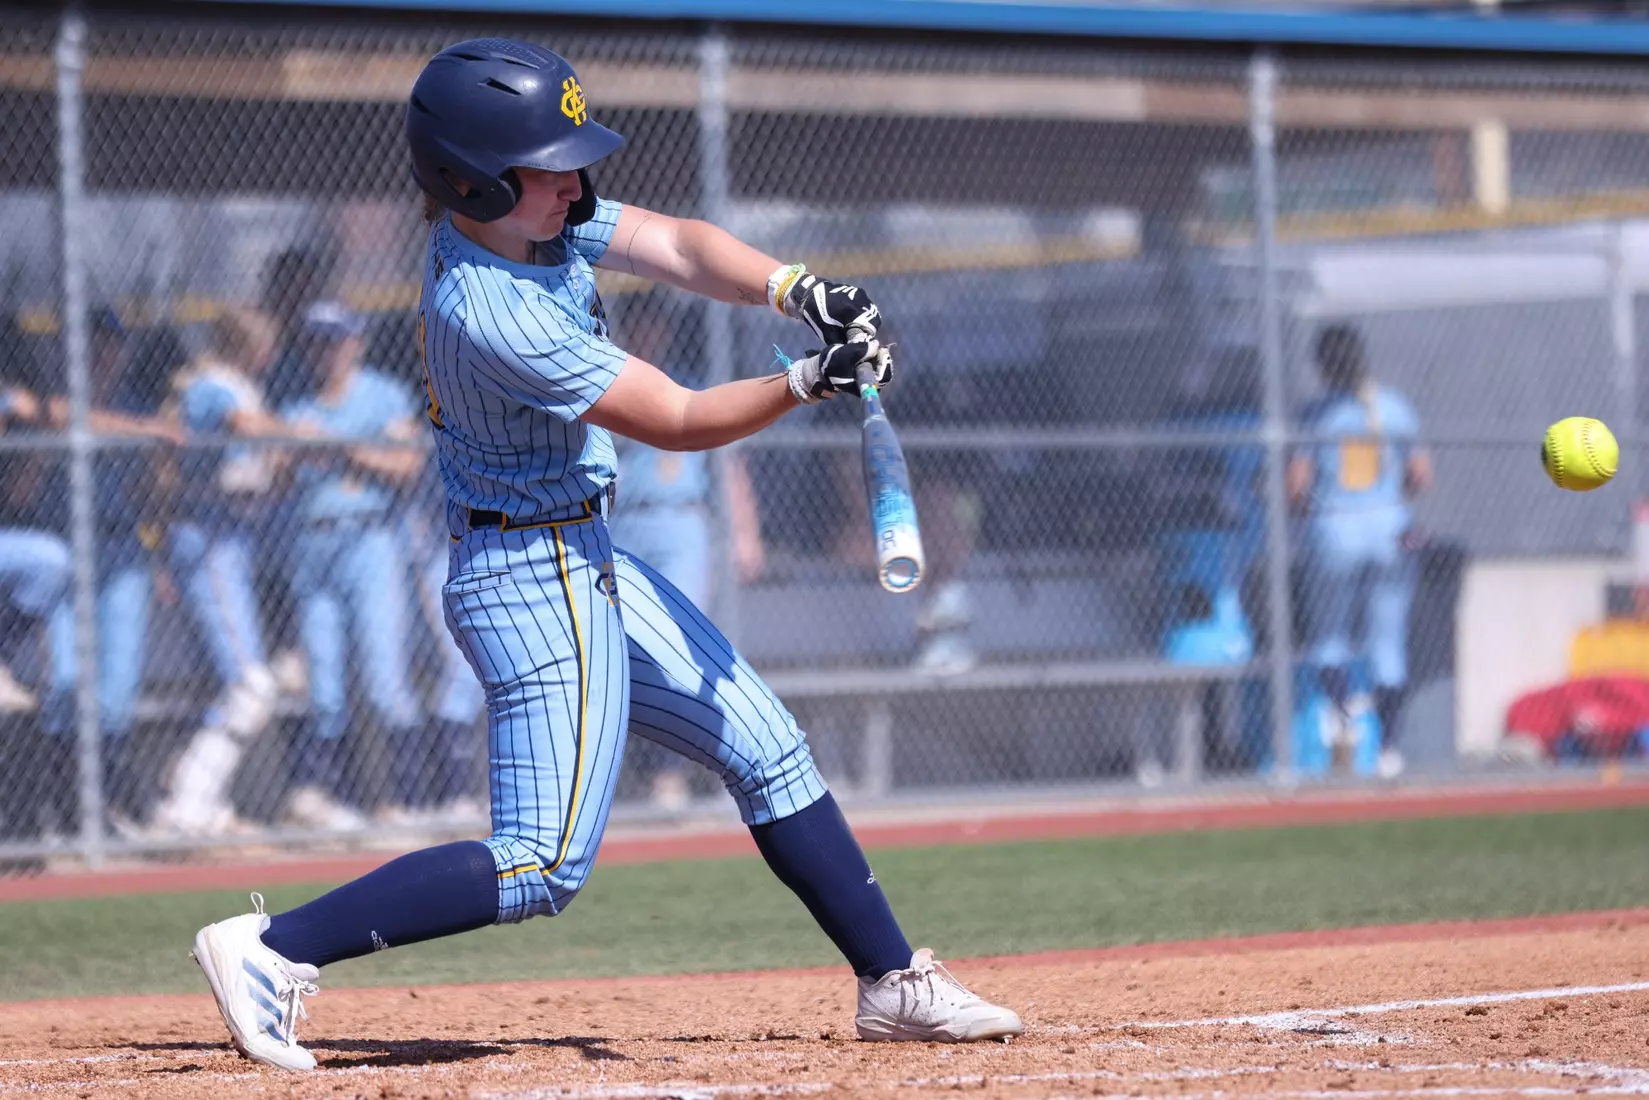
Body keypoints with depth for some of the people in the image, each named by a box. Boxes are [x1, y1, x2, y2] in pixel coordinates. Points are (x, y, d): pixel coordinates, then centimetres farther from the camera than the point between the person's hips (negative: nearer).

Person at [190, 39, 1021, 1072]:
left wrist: (798, 289, -19)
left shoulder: (530, 218, -1)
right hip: (533, 583, -10)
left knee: (768, 749, 15)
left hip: (582, 565, 10)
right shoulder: (490, 311, -27)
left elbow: (678, 246, -3)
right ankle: (275, 948, -11)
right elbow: (681, 421, -23)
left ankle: (894, 983, 23)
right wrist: (809, 381, -31)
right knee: (542, 867, -13)